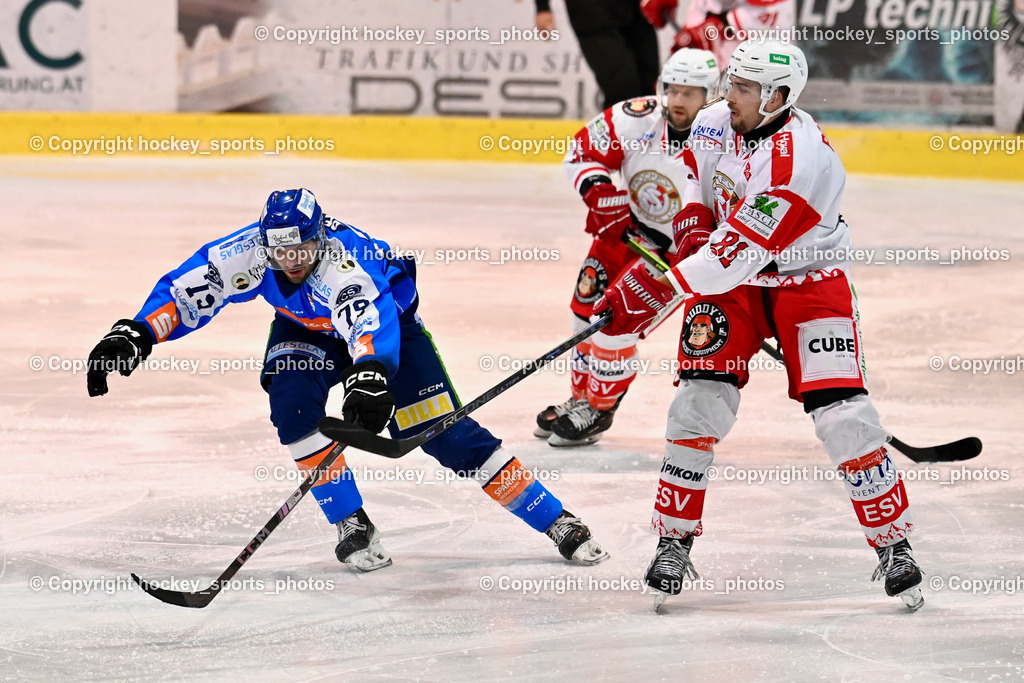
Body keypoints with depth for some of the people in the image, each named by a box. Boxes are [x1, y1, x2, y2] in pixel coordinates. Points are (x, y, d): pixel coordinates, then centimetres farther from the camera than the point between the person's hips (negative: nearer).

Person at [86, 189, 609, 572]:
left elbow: (372, 325, -60)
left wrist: (371, 377, -80)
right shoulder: (249, 251, -29)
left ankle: (558, 523, -4)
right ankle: (353, 526, -12)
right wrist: (134, 335, -40)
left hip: (389, 319, -4)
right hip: (305, 328, 4)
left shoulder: (342, 260, -43)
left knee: (443, 433, -12)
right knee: (293, 403, -26)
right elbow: (186, 290, -25)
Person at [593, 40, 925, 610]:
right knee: (700, 402, -9)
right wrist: (693, 226, -3)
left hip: (809, 280, -5)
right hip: (731, 279, 5)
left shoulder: (803, 161, -31)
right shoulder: (714, 124, -7)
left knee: (843, 415, -13)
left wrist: (656, 291, -34)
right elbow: (698, 184, 18)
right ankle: (674, 542, 1)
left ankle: (894, 546, 2)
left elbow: (739, 252, -34)